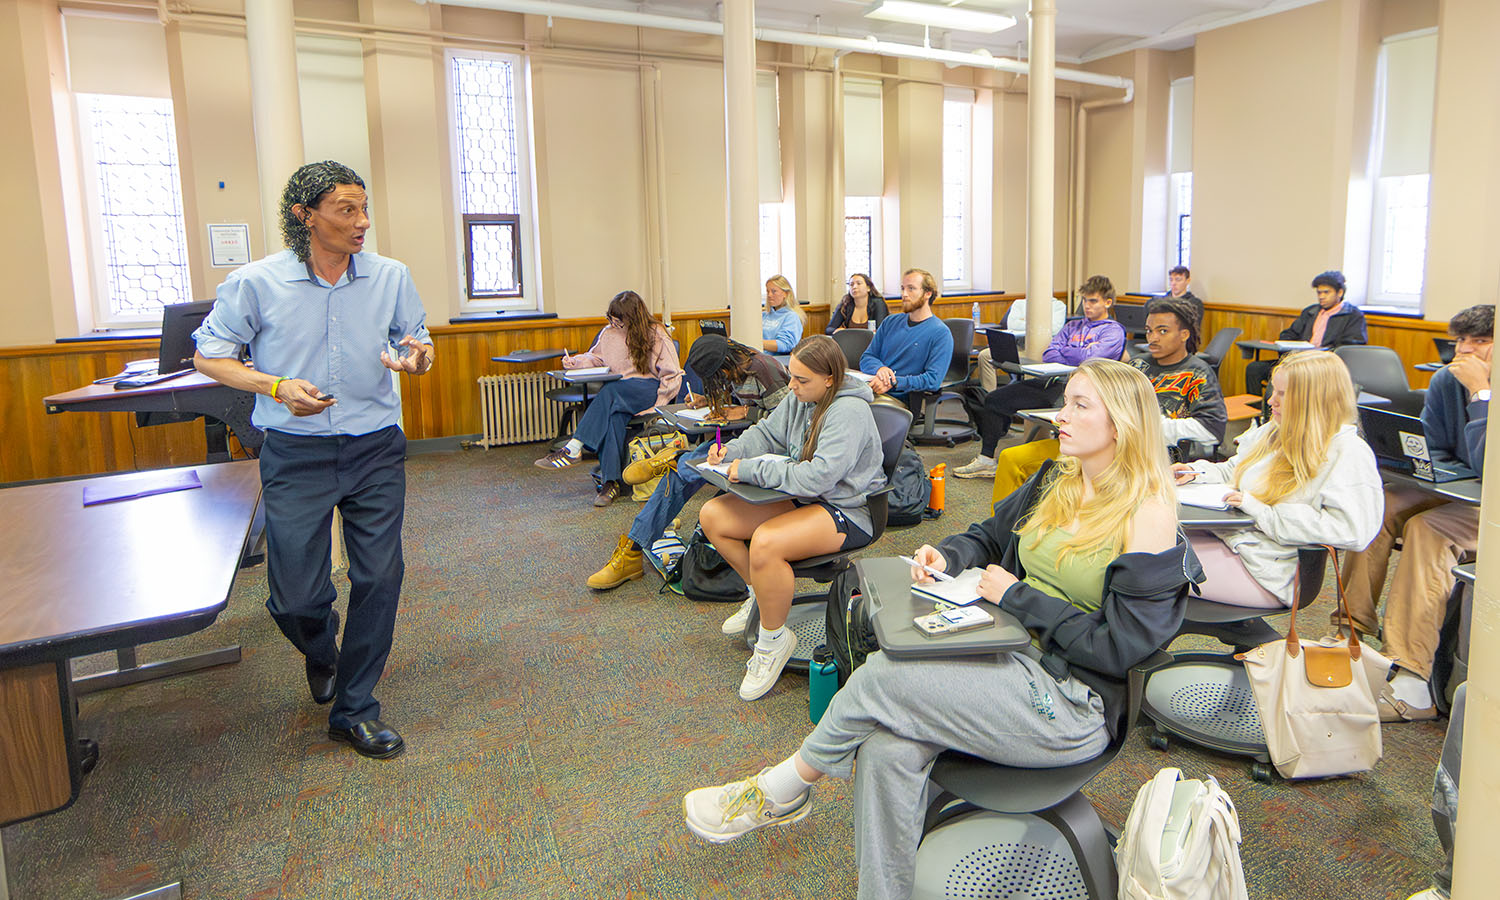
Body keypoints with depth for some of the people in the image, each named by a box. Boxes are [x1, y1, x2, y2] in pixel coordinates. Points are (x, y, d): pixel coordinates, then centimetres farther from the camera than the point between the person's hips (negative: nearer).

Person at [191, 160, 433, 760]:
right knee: (295, 596, 0)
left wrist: (417, 358, -15)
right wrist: (278, 388, -14)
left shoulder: (391, 277, 0)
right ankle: (322, 653, 38)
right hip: (296, 455, -1)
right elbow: (208, 356, 3)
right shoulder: (255, 283, -6)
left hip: (376, 449, 2)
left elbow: (418, 345, 11)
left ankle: (354, 709, 18)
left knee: (379, 579, 1)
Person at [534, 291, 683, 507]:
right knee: (613, 415, -35)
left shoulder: (656, 335, -2)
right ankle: (611, 481, -38)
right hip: (618, 397, 4)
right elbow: (595, 357, 28)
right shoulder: (610, 333, 12)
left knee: (610, 391, -36)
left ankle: (574, 448, -40)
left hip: (649, 391, -4)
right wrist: (576, 361, 6)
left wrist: (656, 405, -13)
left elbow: (673, 376, -2)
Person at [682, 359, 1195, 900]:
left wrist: (1016, 596, -13)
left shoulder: (1148, 516, -14)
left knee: (882, 676, -20)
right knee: (886, 747, -20)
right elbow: (988, 535, 22)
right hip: (1012, 654, 7)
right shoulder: (1057, 482, 9)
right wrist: (947, 557, 0)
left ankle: (784, 788, 5)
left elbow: (1118, 647, -16)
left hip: (1073, 703, -6)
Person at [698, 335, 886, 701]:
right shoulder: (800, 398, 3)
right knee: (711, 516, -2)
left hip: (847, 511, -9)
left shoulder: (848, 413, -23)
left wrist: (751, 470, -26)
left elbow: (818, 476, -32)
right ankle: (760, 593, 18)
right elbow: (767, 433, 19)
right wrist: (731, 451, -2)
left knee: (766, 543, -35)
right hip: (800, 498, 9)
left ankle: (774, 639, -10)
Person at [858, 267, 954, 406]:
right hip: (871, 391, 6)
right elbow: (866, 358, 16)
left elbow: (933, 380, -12)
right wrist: (879, 368, -9)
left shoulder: (941, 333, -1)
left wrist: (893, 382, -21)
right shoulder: (890, 322, 19)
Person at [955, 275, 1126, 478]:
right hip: (1052, 381, 8)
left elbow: (1088, 358, -12)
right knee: (992, 398, -6)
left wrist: (1062, 350, 6)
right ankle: (986, 458, -3)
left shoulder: (1113, 331, 6)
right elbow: (1048, 356, 13)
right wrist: (1076, 357, -3)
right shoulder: (1073, 326, 27)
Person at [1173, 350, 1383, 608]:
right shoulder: (1274, 432, 12)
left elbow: (1350, 530, -24)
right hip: (1226, 534, 8)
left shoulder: (1349, 454, -12)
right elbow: (1233, 471, 28)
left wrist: (1262, 512, -23)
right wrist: (1197, 473, 6)